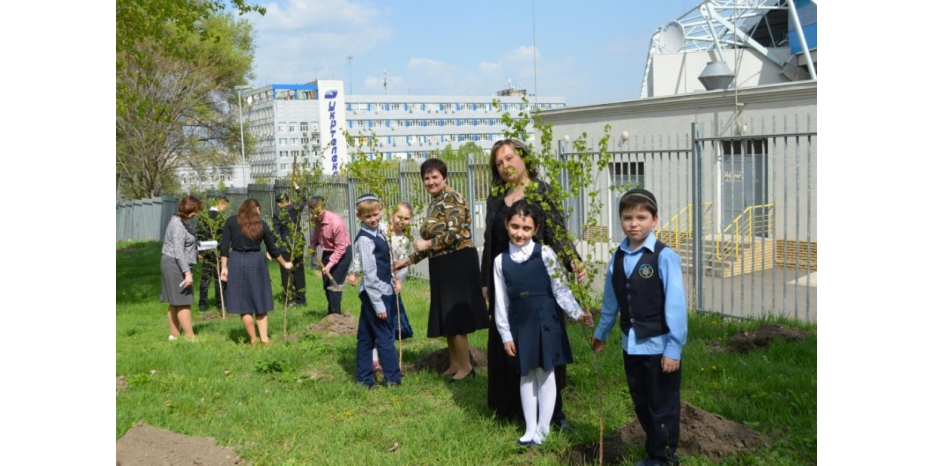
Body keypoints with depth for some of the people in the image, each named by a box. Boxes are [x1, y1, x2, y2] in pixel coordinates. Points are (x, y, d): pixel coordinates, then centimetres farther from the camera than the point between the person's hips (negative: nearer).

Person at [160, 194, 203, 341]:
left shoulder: (183, 222, 13)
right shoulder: (178, 224, -17)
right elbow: (178, 251, -22)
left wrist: (198, 251, 16)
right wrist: (187, 272, -25)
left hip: (174, 265, 10)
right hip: (175, 265, -10)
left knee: (175, 303, 13)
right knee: (183, 302, -8)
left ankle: (174, 334, 18)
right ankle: (190, 337, -6)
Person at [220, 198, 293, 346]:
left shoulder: (231, 222, 2)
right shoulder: (262, 225, 4)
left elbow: (224, 247, -3)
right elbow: (272, 249, 11)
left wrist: (224, 267, 1)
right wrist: (285, 264, 25)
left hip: (236, 262, -1)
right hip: (256, 262, 1)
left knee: (243, 303, 6)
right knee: (260, 302, 12)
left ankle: (253, 339, 10)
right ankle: (264, 338, 10)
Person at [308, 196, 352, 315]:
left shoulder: (336, 222, -30)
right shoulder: (316, 220, -10)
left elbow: (340, 247, -25)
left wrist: (330, 264, -26)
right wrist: (312, 246, -10)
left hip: (341, 254, -7)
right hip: (327, 253, 7)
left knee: (334, 285, -9)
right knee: (326, 285, 14)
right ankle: (332, 314, 29)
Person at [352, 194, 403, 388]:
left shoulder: (378, 232, 10)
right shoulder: (365, 239, -17)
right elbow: (370, 274, -20)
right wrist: (378, 303, -20)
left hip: (383, 291, 9)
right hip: (374, 293, -9)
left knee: (366, 336, 13)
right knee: (385, 336, -1)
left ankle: (364, 378, 20)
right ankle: (393, 378, 8)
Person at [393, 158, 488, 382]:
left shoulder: (452, 199, -11)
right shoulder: (433, 204, 16)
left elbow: (453, 234, -22)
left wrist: (427, 244, -11)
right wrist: (409, 260, 16)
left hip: (458, 262, -9)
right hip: (442, 265, 9)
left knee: (455, 316, -6)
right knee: (447, 317, 13)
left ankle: (466, 366, 4)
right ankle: (455, 364, 22)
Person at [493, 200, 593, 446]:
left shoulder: (545, 254, -8)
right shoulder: (501, 261, 1)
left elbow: (560, 289, -6)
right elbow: (501, 301, 4)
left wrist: (578, 314, -16)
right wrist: (506, 335, 3)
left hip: (545, 320, -3)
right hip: (520, 322, 3)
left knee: (545, 373, 5)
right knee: (526, 375, 12)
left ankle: (543, 428, 18)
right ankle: (530, 428, 22)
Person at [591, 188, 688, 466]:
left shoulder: (664, 257, -15)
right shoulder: (617, 259, 2)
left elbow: (675, 305, -15)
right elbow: (611, 301, 13)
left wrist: (674, 347, -16)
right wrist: (601, 333, 22)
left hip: (659, 346, -6)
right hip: (631, 345, 6)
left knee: (663, 407, 9)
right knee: (641, 405, 19)